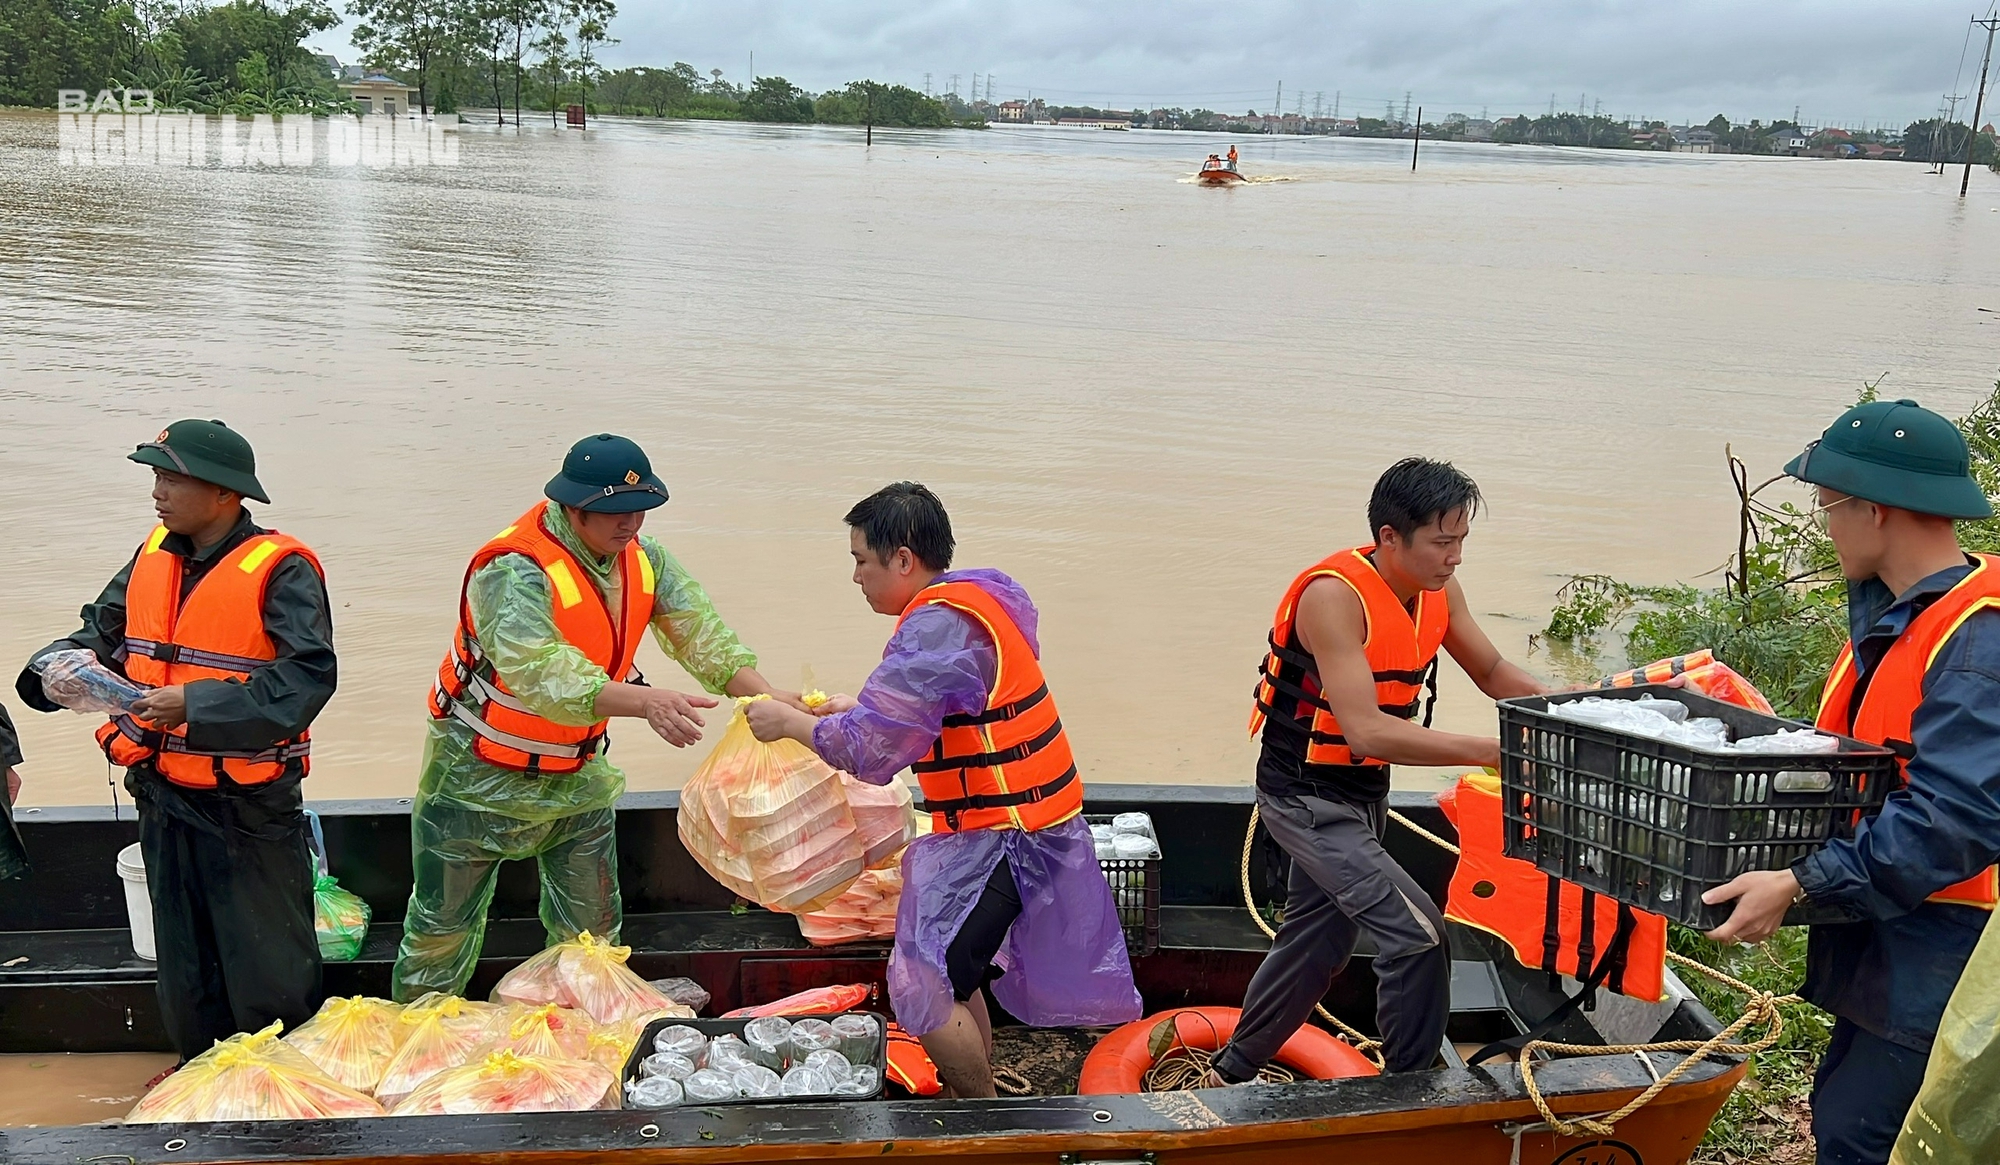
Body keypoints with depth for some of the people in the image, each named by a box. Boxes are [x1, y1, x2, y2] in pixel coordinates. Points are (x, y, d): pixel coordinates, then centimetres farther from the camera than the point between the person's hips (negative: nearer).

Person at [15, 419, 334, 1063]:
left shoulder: (280, 570, -18)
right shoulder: (153, 557, 4)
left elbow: (308, 676, -27)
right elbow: (102, 629, 14)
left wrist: (195, 705, -31)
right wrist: (62, 665, -9)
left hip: (250, 806, -7)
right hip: (164, 795, 7)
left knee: (268, 965, 9)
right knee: (184, 960, 21)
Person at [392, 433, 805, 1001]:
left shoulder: (644, 559, -6)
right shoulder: (514, 570, -29)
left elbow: (702, 634, -9)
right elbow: (540, 672, -43)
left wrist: (765, 695, -25)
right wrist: (645, 703, -55)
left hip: (577, 774, 6)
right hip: (482, 776, -6)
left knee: (592, 928, 13)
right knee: (442, 926, 8)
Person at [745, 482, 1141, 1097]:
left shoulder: (939, 625, -22)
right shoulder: (976, 597, 10)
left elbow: (871, 748, -23)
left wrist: (790, 722, -8)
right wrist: (853, 708, 15)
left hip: (999, 833, -11)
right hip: (1020, 818, 11)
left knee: (923, 988, -6)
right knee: (951, 969, 19)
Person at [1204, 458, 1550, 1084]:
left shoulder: (1438, 590, -3)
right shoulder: (1334, 595, -27)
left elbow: (1492, 672, 9)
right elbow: (1367, 731, -33)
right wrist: (1491, 751, -36)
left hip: (1362, 793, 9)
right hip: (1305, 794, -8)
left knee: (1314, 940, 19)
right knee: (1417, 933, -18)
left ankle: (1232, 1072, 37)